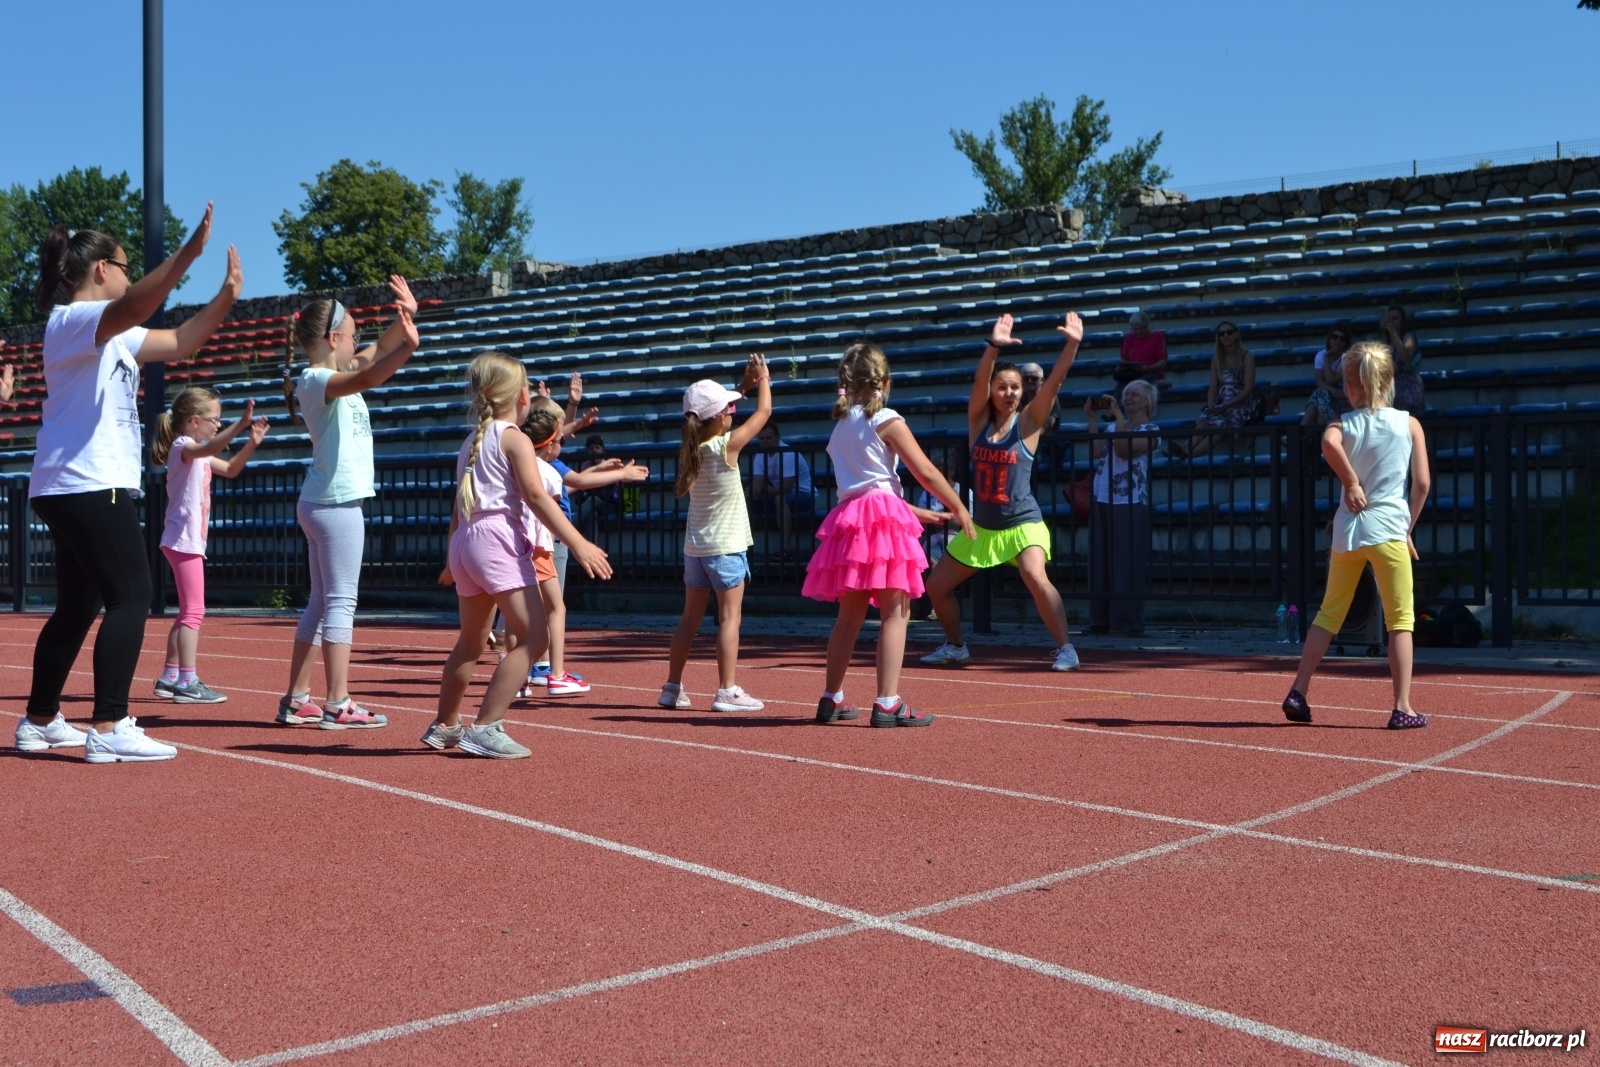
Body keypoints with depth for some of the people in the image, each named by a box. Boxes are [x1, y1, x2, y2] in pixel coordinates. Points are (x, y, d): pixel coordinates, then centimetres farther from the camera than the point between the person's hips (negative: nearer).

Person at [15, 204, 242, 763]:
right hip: (88, 486, -10)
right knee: (131, 597, -14)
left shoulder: (110, 333, 20)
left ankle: (40, 721, 23)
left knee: (78, 606, 14)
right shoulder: (73, 320, -11)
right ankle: (109, 729, -17)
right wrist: (188, 253, -43)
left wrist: (226, 294, 7)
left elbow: (179, 343, 20)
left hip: (77, 489, 10)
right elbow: (131, 309, -33)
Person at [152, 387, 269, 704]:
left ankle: (169, 677, 21)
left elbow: (230, 469, 24)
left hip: (190, 541, 10)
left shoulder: (199, 455, 18)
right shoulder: (182, 446, -11)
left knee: (188, 612, 15)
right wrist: (241, 424, -45)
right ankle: (187, 682, -13)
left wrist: (251, 442, 8)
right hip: (183, 540, -10)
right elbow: (210, 448, -32)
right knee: (193, 611, -12)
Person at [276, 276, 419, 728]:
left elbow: (375, 354, 25)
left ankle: (297, 700, 15)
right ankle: (338, 705, -8)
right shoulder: (315, 380, -13)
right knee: (340, 603, -9)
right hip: (335, 503, -10)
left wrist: (406, 318, 10)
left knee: (321, 603, 12)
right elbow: (364, 379, -34)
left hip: (324, 502, 10)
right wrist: (408, 347, -48)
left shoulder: (332, 376, 15)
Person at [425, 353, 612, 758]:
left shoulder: (472, 442, 21)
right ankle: (485, 728, -16)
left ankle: (444, 725, 32)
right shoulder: (514, 439, -4)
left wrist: (453, 560, 34)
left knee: (471, 640, 21)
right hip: (499, 541, -9)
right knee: (531, 634, -11)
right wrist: (579, 544, -23)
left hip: (466, 542, 9)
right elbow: (536, 496, -17)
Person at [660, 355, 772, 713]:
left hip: (695, 546, 7)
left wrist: (744, 386, 22)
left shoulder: (691, 448, 4)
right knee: (729, 617, -5)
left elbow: (713, 417, 23)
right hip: (726, 546, -7)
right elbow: (763, 411, -3)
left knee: (690, 617, 13)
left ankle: (672, 687, 17)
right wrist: (763, 379, 12)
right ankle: (727, 692, -7)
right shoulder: (727, 445, -13)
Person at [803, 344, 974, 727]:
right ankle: (888, 703, -13)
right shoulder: (886, 420, -1)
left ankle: (831, 699, 20)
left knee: (850, 614, 15)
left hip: (848, 516, 7)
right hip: (884, 516, -7)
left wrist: (919, 513, 27)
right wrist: (959, 509, 7)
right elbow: (926, 472, -5)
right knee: (896, 612, -6)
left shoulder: (840, 425, 20)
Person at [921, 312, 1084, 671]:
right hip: (981, 526, 4)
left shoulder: (1028, 422, -5)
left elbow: (1054, 382, -18)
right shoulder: (979, 419, -1)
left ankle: (1065, 648, -18)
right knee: (936, 586, 10)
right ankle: (955, 648, 32)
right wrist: (993, 346, -37)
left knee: (1036, 578, -30)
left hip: (1023, 524, -4)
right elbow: (979, 381, -19)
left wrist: (1072, 345, -32)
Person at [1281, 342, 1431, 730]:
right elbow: (1422, 483, -2)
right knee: (1400, 620, 3)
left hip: (1347, 529, 2)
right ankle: (1402, 708, -1)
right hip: (1388, 528, -2)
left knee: (1329, 614, 14)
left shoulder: (1344, 424, 4)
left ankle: (1298, 693, 10)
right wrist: (1408, 528, 8)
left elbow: (1329, 442, -21)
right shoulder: (1409, 424, 4)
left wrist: (1351, 483, -10)